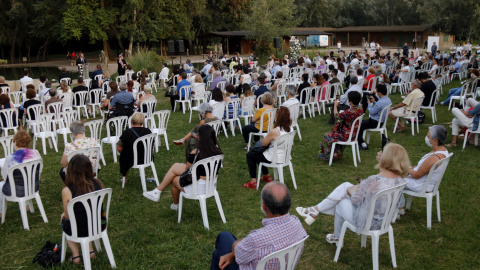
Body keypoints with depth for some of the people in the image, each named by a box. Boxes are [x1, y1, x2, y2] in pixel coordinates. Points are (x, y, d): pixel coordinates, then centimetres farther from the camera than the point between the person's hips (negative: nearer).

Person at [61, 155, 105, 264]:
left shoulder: (67, 191, -22)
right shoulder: (98, 184, -13)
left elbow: (68, 217, -10)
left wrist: (64, 215, 13)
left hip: (79, 231, -3)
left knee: (63, 217, 30)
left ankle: (75, 256, 26)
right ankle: (90, 250, 28)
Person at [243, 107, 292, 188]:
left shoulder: (274, 132, -31)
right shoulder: (290, 129, -7)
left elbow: (263, 143, -15)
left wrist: (267, 137, 0)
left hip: (274, 159, -8)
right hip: (284, 157, 8)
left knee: (250, 155, 13)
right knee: (258, 152, 31)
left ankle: (253, 182, 14)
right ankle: (267, 177, 38)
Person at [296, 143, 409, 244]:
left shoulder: (373, 181, -34)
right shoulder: (400, 180, -10)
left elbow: (355, 200, -20)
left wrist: (356, 188, 1)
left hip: (367, 223, -7)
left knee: (340, 202, 20)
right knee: (345, 186, 10)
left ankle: (336, 237, 41)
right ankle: (317, 209, 23)